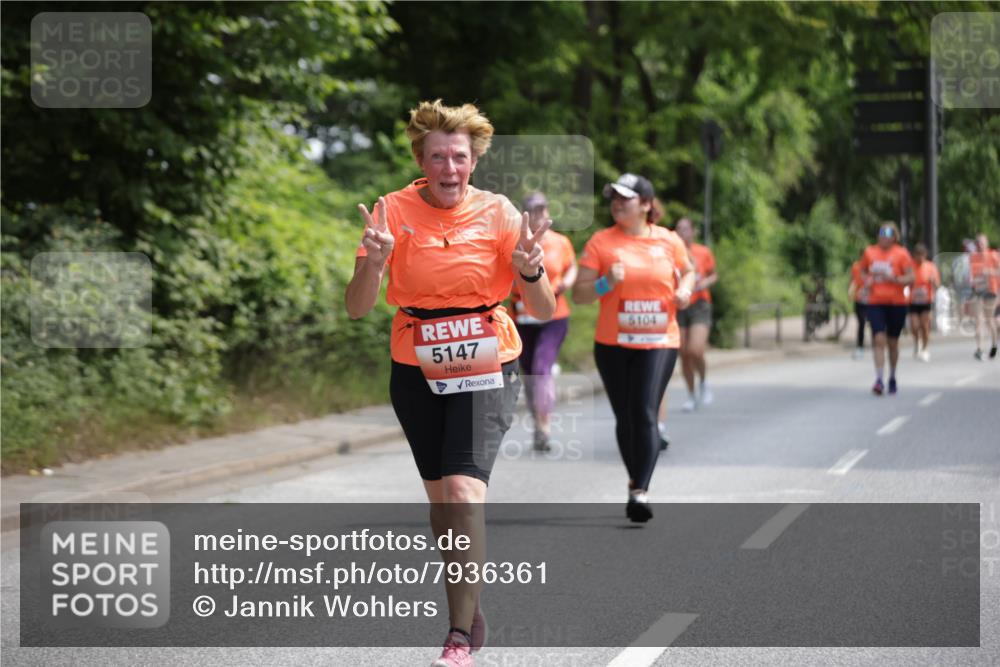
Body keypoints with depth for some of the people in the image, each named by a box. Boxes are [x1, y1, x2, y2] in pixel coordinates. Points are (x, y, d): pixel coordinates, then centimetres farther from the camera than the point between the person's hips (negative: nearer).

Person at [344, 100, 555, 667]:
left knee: (464, 491, -19)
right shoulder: (395, 211, -6)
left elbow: (545, 311, -6)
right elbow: (357, 308, -9)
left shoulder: (498, 213, -7)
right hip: (416, 372, 2)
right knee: (440, 498, 11)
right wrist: (373, 263, -28)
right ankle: (471, 609, 31)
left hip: (485, 370, -2)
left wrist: (530, 270, -27)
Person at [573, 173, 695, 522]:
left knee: (646, 414, -15)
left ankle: (640, 492, -18)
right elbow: (579, 294, -2)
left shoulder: (669, 240, 3)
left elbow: (688, 270, 22)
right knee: (625, 417, 10)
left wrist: (685, 290, 1)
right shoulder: (600, 242, -1)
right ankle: (636, 481, 29)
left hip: (659, 341, -1)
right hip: (613, 344, 1)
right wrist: (606, 283, -20)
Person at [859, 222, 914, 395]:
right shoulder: (869, 252, 5)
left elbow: (910, 278, -7)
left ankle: (892, 378, 29)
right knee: (878, 339, -13)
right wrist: (866, 280, 0)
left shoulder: (901, 253, -4)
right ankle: (879, 379, -18)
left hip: (896, 303, -1)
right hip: (875, 303, 1)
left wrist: (894, 279, -23)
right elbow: (863, 271, 21)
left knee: (892, 342, 11)